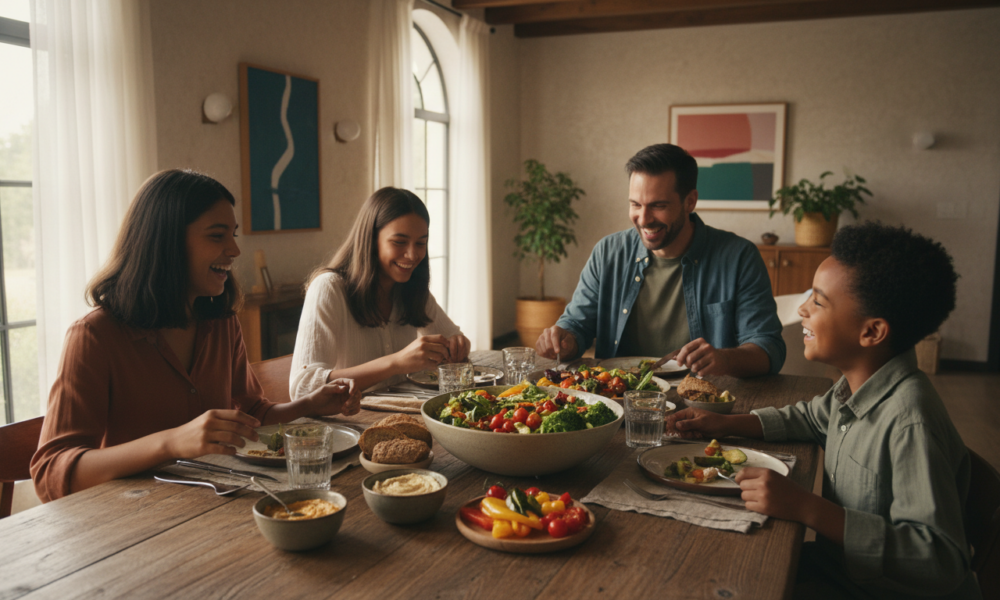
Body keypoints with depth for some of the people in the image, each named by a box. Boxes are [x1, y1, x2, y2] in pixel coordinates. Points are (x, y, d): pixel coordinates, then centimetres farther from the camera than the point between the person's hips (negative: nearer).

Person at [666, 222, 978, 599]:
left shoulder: (908, 421, -30)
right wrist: (726, 425, 6)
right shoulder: (857, 385, -3)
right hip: (838, 565, 8)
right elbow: (812, 418, 20)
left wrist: (807, 508, -37)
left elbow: (942, 562, -33)